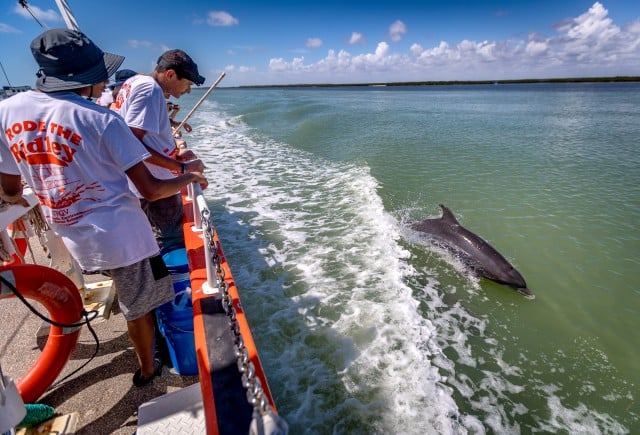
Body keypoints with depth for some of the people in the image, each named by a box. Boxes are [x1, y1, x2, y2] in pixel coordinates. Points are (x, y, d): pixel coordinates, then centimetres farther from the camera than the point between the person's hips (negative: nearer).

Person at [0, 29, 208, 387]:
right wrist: (190, 178, 0)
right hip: (120, 235, -6)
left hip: (73, 237, 6)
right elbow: (150, 190, -18)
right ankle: (148, 370, 37)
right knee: (140, 307, 16)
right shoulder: (102, 119, -19)